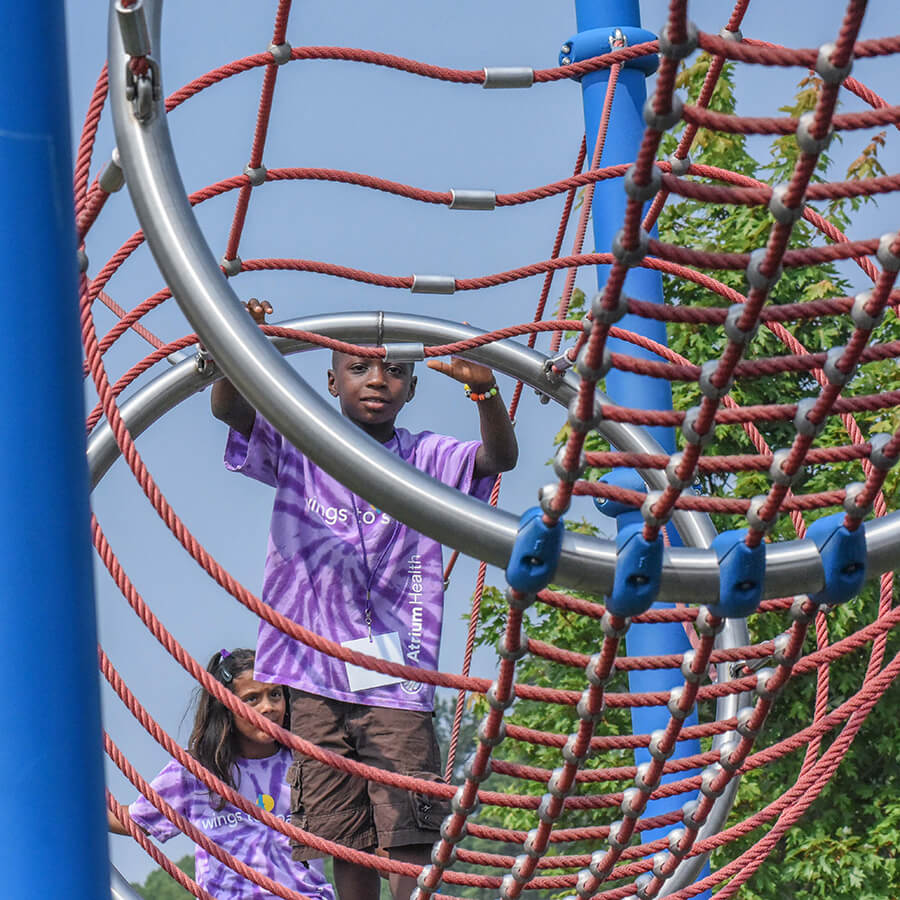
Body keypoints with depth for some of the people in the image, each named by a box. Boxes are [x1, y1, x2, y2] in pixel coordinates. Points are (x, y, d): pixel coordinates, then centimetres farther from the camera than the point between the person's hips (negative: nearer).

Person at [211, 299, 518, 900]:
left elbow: (501, 457, -9)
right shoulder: (297, 451, 8)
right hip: (316, 680, 1)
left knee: (410, 845, -9)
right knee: (347, 846, 5)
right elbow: (228, 408, -5)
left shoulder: (427, 459, 6)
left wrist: (485, 391, -29)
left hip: (396, 681, -1)